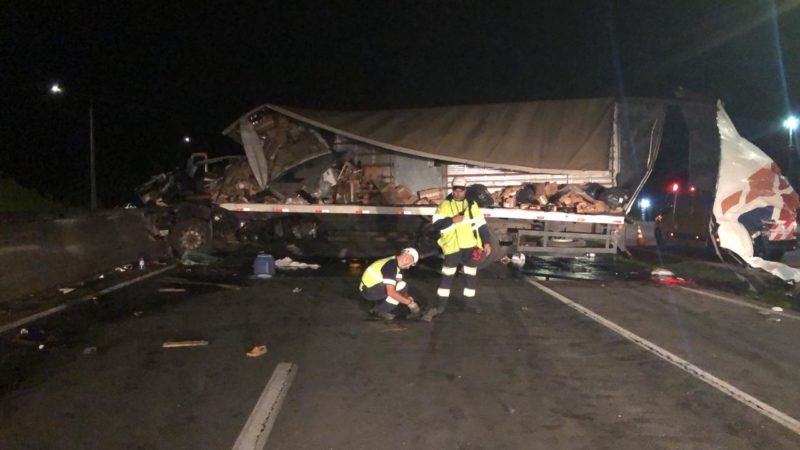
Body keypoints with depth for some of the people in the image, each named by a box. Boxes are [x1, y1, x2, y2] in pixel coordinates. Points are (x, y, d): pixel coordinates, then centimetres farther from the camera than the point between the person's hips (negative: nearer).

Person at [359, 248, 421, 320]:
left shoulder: (396, 263, 7)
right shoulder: (391, 266, -24)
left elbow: (398, 283, 12)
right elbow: (391, 292, -30)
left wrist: (408, 298, -2)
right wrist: (409, 302, -22)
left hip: (370, 286, 10)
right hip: (368, 290, -10)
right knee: (402, 287, -20)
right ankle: (379, 311, -8)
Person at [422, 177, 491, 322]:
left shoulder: (472, 204, 7)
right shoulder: (445, 204, 0)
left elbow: (481, 224, 10)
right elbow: (436, 224, -8)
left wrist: (486, 242, 6)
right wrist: (452, 220, -20)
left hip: (471, 245, 2)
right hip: (452, 246, -2)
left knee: (470, 274, 10)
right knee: (447, 275, 1)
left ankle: (469, 301, 25)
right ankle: (440, 304, 8)